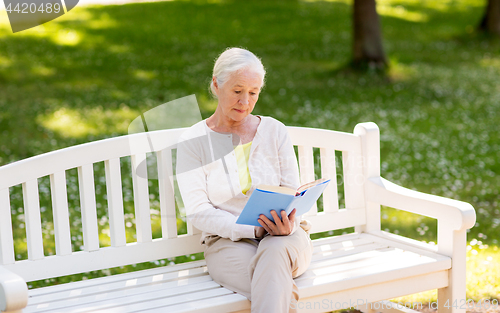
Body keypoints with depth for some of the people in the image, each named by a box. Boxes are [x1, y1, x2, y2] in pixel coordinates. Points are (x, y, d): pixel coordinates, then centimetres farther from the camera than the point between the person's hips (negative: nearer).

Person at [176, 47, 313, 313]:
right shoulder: (192, 142, 1)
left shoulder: (274, 131, 8)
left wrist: (286, 225, -19)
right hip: (227, 242, -2)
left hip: (283, 238, 2)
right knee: (274, 287, -36)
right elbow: (198, 211, -7)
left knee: (274, 252, -37)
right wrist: (254, 230, -21)